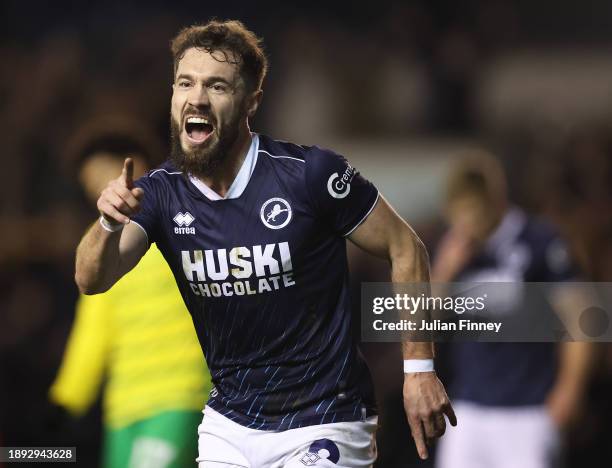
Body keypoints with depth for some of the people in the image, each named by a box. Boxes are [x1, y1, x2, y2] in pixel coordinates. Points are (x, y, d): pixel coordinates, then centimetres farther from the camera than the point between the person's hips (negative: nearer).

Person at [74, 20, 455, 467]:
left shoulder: (310, 174, -16)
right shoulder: (162, 192, -4)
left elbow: (405, 249, -6)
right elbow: (92, 279, -18)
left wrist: (419, 367, -10)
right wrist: (110, 223, -40)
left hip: (324, 425, -4)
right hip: (230, 426, 4)